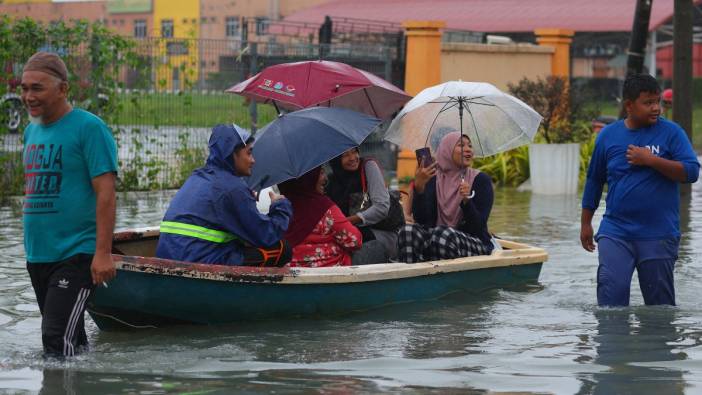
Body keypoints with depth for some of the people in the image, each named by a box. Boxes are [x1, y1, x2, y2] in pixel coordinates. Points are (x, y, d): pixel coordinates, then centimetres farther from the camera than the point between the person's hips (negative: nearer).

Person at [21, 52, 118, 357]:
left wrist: (103, 254, -21)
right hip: (38, 255, 8)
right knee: (71, 338, 15)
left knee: (58, 340, -14)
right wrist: (31, 247, 19)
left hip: (76, 254, -8)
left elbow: (106, 194, -15)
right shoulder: (32, 131, 14)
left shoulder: (88, 128, -10)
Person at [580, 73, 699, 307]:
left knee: (660, 302, 7)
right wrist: (585, 223, 18)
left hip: (659, 235, -1)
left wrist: (651, 160, -17)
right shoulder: (608, 135, 5)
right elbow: (594, 180, 15)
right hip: (615, 232, 1)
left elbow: (691, 172, -9)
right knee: (611, 292, -12)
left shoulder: (671, 132, 0)